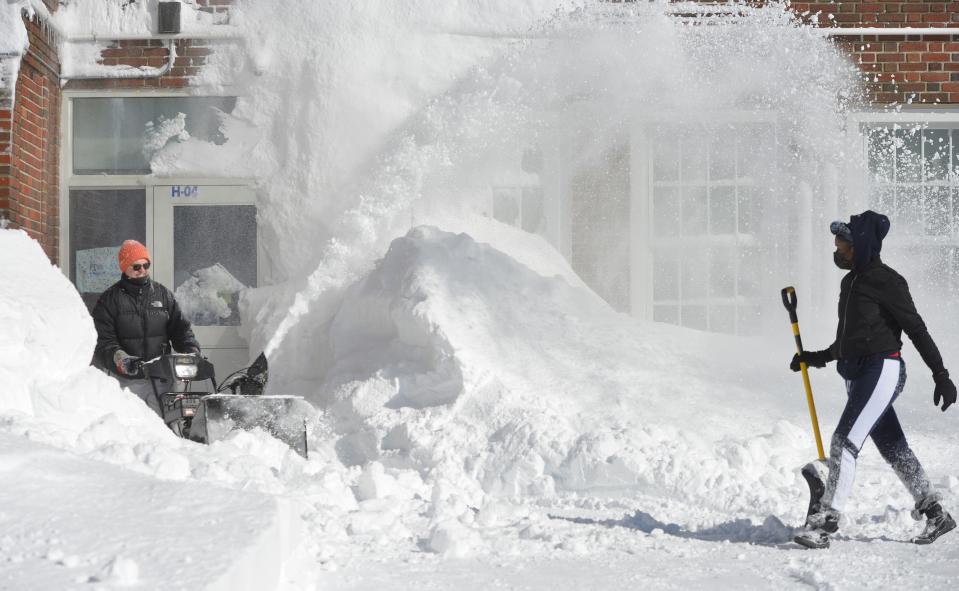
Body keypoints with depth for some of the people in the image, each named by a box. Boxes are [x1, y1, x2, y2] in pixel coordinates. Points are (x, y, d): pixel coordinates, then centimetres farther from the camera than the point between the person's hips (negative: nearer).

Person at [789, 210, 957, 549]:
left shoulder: (886, 281, -11)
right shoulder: (850, 282, 14)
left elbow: (916, 329, -10)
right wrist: (819, 358, 22)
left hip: (882, 371, -9)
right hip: (856, 374, 9)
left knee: (844, 442, -17)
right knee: (893, 449, 14)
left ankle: (825, 521, -17)